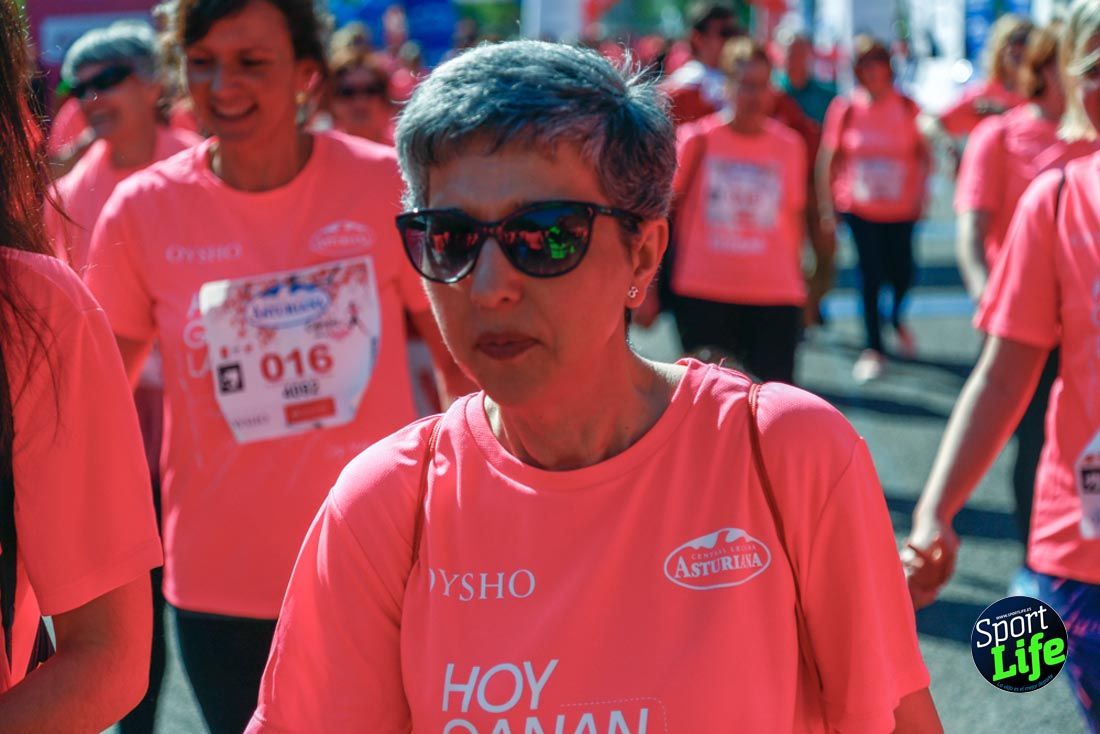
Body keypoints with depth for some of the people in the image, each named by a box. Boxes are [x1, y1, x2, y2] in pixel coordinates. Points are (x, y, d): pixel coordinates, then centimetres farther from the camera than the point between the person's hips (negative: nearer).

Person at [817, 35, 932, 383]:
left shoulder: (906, 107, -2)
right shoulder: (844, 108, -4)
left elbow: (923, 154, 6)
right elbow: (828, 159, 1)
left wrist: (919, 193, -5)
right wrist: (827, 204, -1)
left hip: (900, 207, 1)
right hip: (858, 207, -1)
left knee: (902, 270, 4)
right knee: (870, 274, -2)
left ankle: (897, 319, 38)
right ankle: (873, 348, 11)